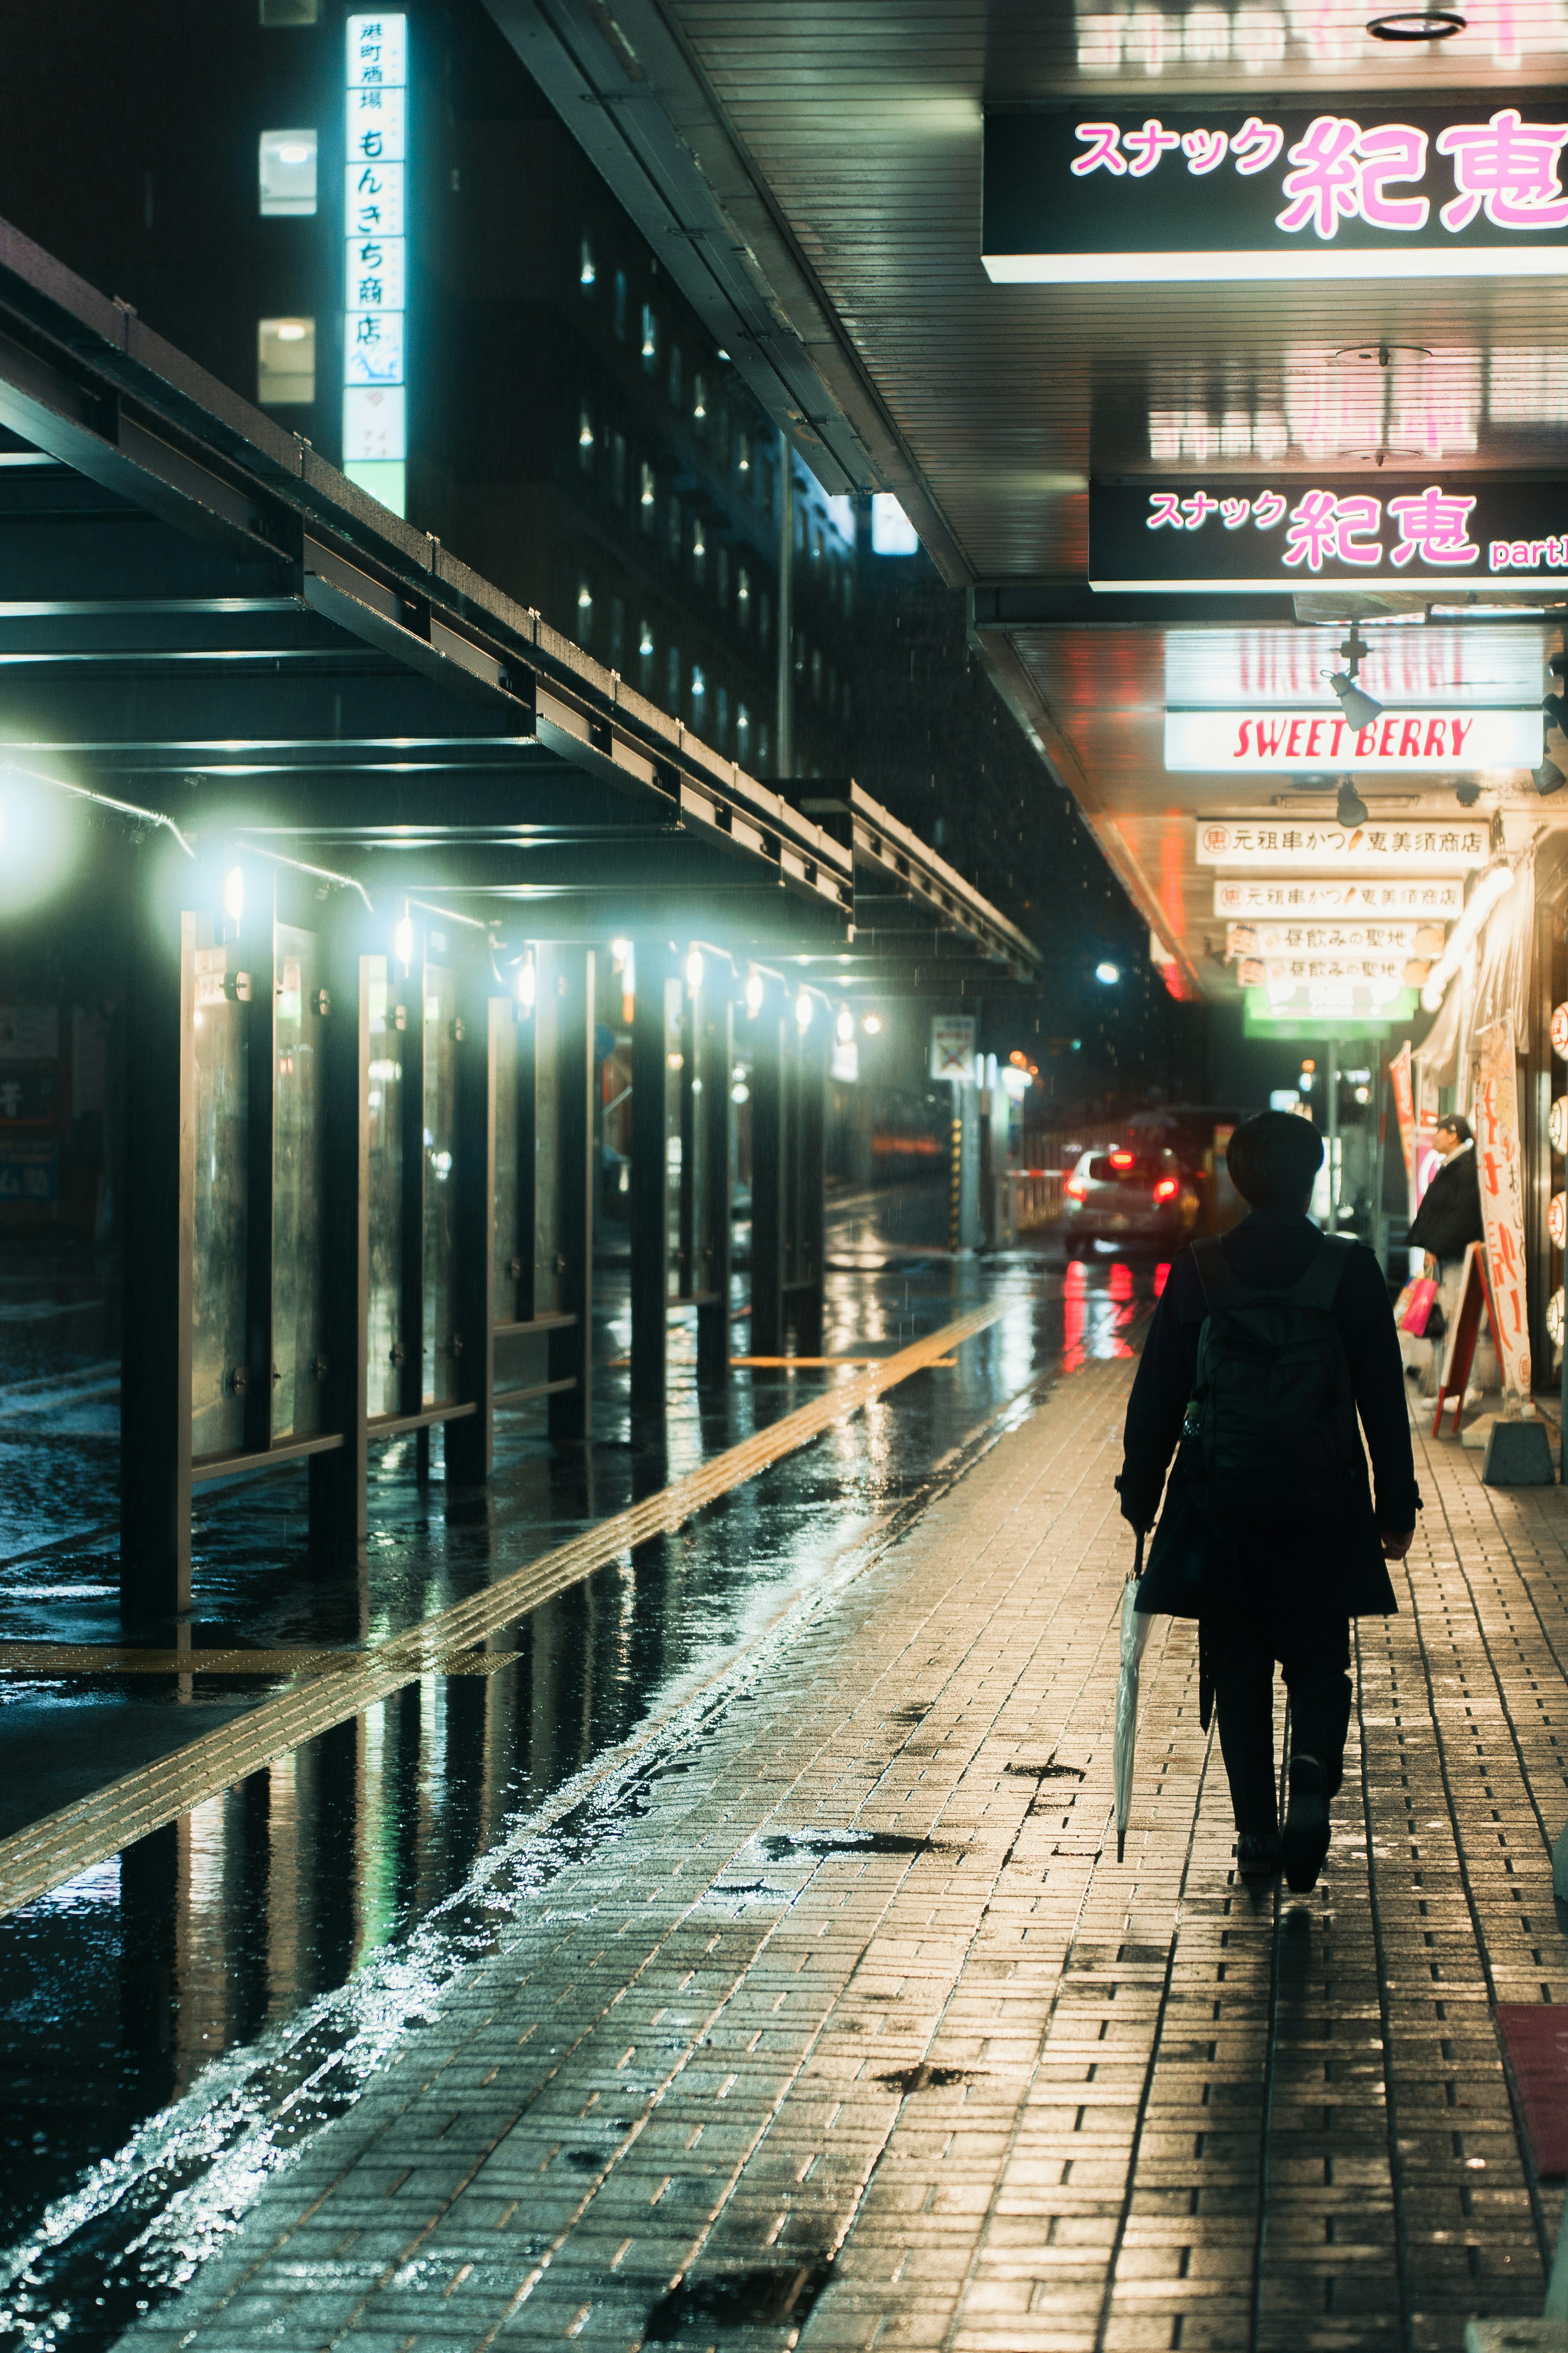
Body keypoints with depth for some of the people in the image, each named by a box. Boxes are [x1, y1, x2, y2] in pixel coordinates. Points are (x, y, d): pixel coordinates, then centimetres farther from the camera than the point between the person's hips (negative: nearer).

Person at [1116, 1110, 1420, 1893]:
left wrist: (1140, 1496, 11)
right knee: (1319, 1664, 12)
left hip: (1220, 1507, 1)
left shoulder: (1197, 1273, -2)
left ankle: (1257, 1832, 11)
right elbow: (1385, 1403, -1)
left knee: (1237, 1670, 11)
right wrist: (1396, 1506, 7)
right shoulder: (1350, 1271, -4)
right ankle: (1311, 1776, -13)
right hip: (1320, 1510, -1)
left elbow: (1157, 1398, 2)